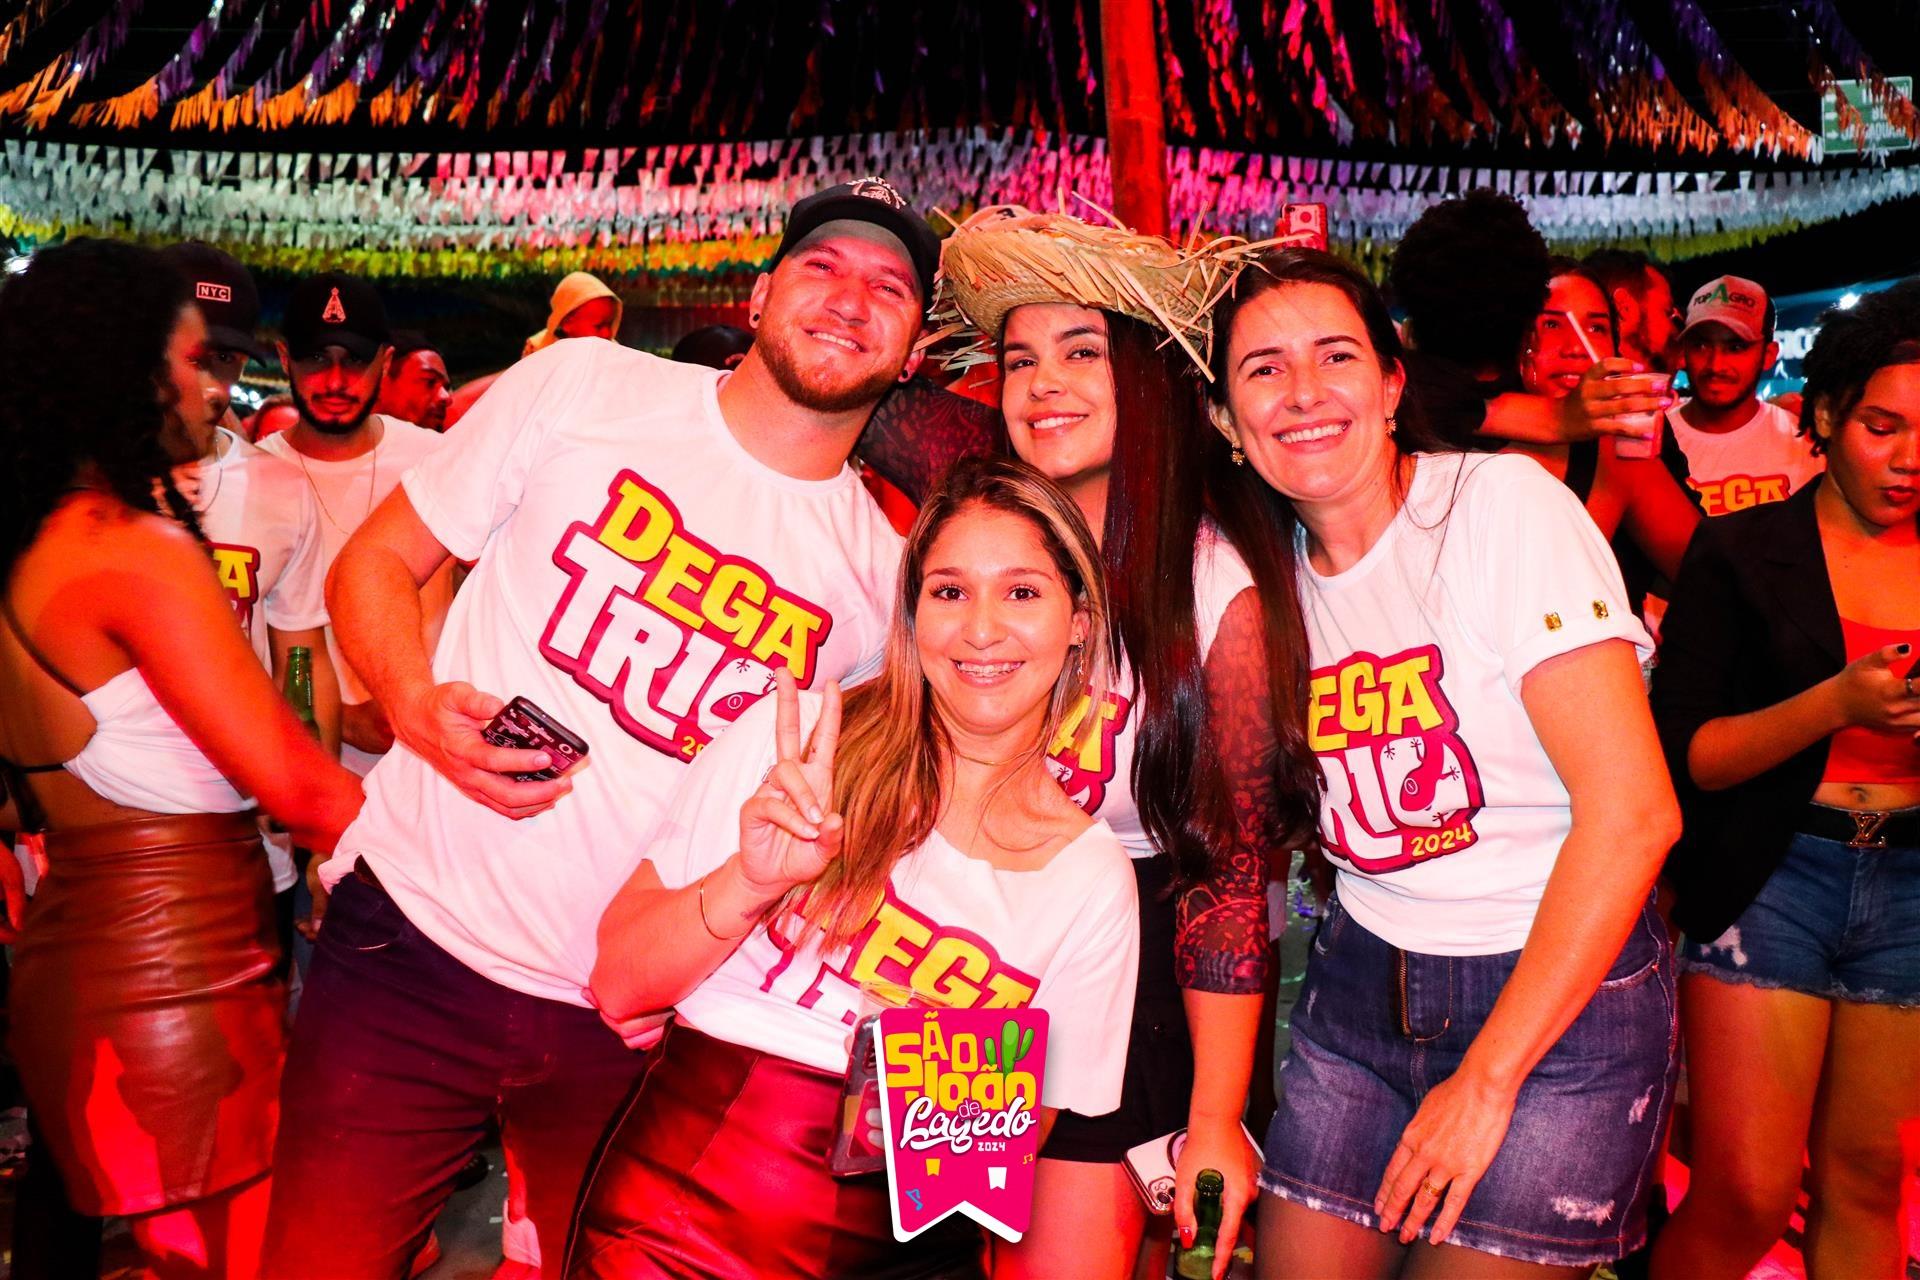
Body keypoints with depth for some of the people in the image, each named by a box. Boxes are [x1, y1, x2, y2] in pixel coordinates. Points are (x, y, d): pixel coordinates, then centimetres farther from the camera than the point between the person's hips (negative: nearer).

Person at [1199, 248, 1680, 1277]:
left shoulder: (1502, 503, -14)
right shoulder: (1270, 569, 2)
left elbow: (1634, 812, -18)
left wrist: (1486, 1079, -16)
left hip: (1561, 998, -4)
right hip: (1358, 988, 5)